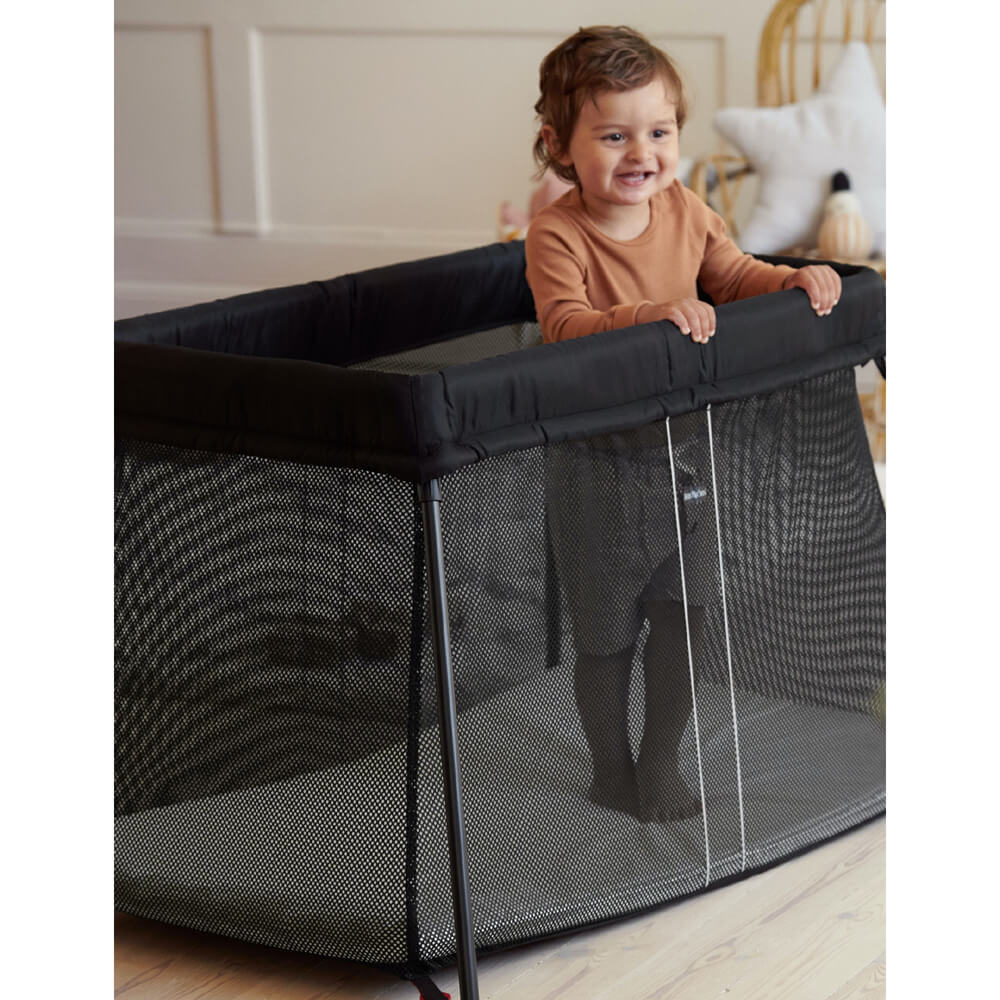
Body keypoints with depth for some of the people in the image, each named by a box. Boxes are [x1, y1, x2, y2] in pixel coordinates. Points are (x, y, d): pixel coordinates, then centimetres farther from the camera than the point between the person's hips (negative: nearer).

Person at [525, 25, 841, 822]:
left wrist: (791, 280, -8)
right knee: (607, 630, 9)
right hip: (598, 464, -5)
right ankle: (612, 770, 30)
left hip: (682, 448, 5)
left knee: (684, 610, 11)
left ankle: (662, 766, 30)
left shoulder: (685, 211, -2)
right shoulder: (557, 235, -20)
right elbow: (566, 325, -33)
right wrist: (653, 315, -47)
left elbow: (732, 275, 11)